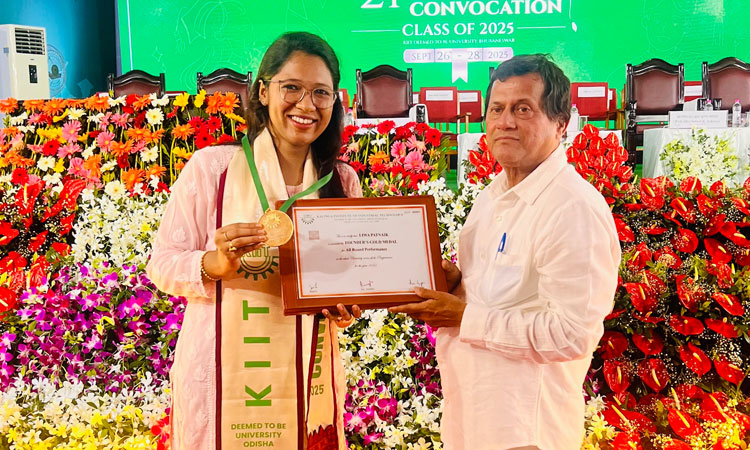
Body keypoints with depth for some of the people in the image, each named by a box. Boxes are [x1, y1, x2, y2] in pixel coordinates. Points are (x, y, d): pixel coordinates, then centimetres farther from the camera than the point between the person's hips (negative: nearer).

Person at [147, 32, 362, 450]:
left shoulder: (343, 181, 4)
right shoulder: (211, 167, -8)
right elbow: (162, 264, -5)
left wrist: (347, 307, -7)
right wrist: (217, 264, -24)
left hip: (309, 380, 3)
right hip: (221, 380, -3)